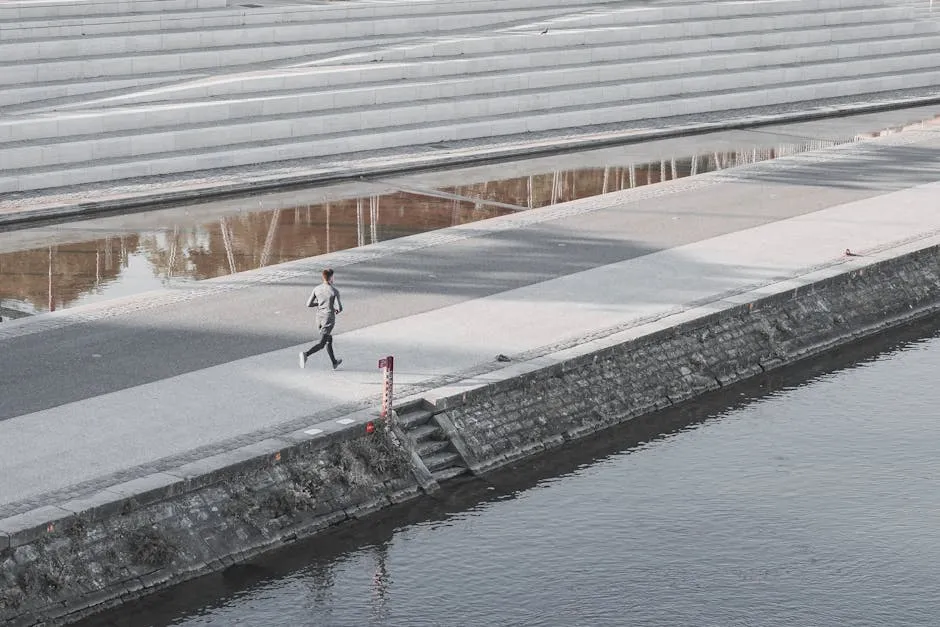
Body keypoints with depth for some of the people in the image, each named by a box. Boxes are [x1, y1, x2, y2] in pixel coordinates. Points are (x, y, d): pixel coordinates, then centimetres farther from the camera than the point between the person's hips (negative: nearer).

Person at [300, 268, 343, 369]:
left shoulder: (317, 289, -2)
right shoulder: (334, 291, -15)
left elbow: (308, 304, 1)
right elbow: (339, 308, -18)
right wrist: (337, 310, 6)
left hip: (319, 318, 6)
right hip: (329, 320, -6)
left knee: (329, 340, 24)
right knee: (321, 344, -6)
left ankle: (334, 362, 35)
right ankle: (306, 354, -30)